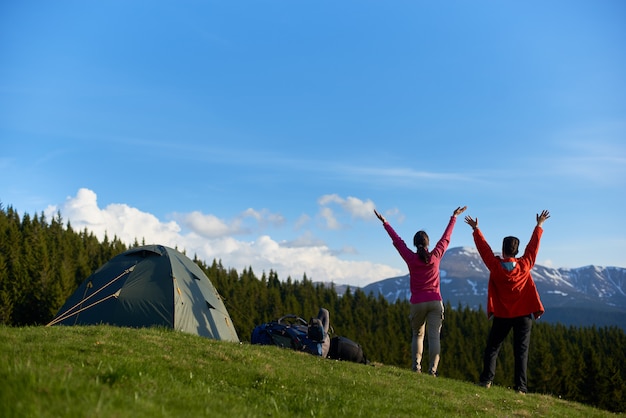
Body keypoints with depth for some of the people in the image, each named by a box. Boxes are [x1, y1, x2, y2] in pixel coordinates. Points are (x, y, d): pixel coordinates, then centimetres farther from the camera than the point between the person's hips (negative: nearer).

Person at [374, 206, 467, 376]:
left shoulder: (411, 258, -2)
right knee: (434, 336, -6)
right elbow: (445, 238, 12)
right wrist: (454, 217, 24)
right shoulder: (436, 256, 0)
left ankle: (416, 364, -1)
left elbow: (397, 241, 7)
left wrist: (385, 222, 18)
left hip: (417, 303, 0)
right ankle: (433, 368, -19)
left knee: (417, 335, 16)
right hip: (435, 301, 0)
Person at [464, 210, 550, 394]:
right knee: (521, 351, 0)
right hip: (523, 314, 1)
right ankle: (521, 386, -5)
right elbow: (533, 246, 2)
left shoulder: (495, 266, -11)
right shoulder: (525, 265, -9)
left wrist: (476, 229, 11)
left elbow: (484, 247, -1)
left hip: (502, 315, 0)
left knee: (492, 348, 11)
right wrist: (539, 226, 13)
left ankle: (486, 379, 3)